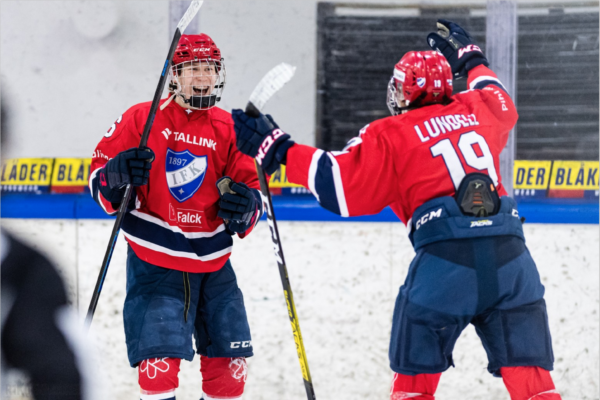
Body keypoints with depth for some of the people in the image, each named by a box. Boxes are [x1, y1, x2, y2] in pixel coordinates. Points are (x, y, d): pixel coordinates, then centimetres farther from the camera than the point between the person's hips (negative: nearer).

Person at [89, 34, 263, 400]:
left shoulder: (230, 129, 6)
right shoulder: (142, 119, -2)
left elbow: (250, 184, 11)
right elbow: (100, 172, 1)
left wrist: (245, 207, -12)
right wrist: (117, 177, -22)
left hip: (213, 265, 4)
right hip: (154, 263, -4)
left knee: (230, 362, 5)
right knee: (160, 362, -13)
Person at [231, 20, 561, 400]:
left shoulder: (391, 135, 6)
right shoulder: (477, 111, 20)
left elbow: (342, 186, -2)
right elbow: (504, 105, 44)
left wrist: (279, 150, 6)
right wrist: (471, 59, 60)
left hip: (446, 259, -4)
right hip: (509, 254, 4)